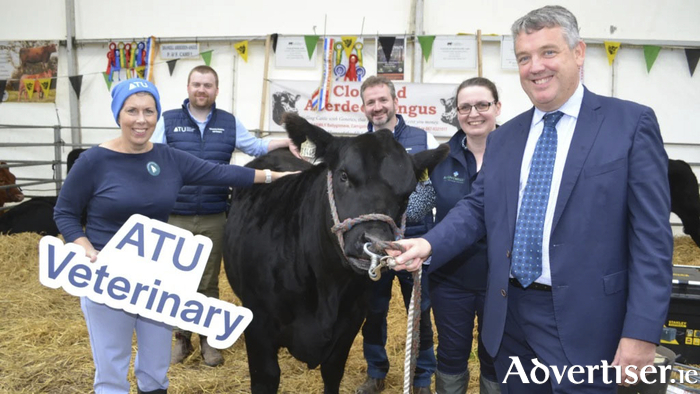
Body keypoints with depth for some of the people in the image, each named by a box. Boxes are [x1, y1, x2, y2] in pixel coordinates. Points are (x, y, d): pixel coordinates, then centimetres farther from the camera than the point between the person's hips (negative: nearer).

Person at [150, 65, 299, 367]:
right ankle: (181, 339, 26)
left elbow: (256, 147, 13)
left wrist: (286, 143, -3)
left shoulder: (229, 123, 6)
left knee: (209, 282, 11)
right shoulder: (168, 121, 2)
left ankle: (208, 340, 25)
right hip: (174, 217, 0)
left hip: (214, 218, 1)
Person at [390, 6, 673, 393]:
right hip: (509, 314, 5)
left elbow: (651, 234, -9)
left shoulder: (631, 123, -5)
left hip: (581, 319, -5)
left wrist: (642, 332, -14)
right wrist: (429, 244, -11)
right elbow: (477, 207, 9)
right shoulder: (503, 137, 10)